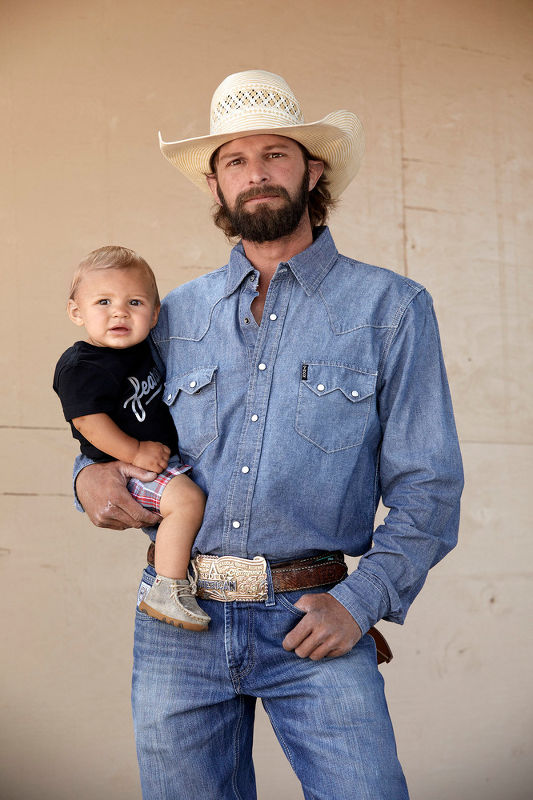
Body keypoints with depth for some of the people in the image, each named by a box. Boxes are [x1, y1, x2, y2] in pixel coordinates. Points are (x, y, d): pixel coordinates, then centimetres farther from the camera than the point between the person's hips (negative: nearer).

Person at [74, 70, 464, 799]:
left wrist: (360, 601, -13)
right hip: (178, 622, 3)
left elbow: (427, 488, 0)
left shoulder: (390, 308, 3)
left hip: (311, 627, -2)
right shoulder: (176, 315, 12)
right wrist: (92, 474, 0)